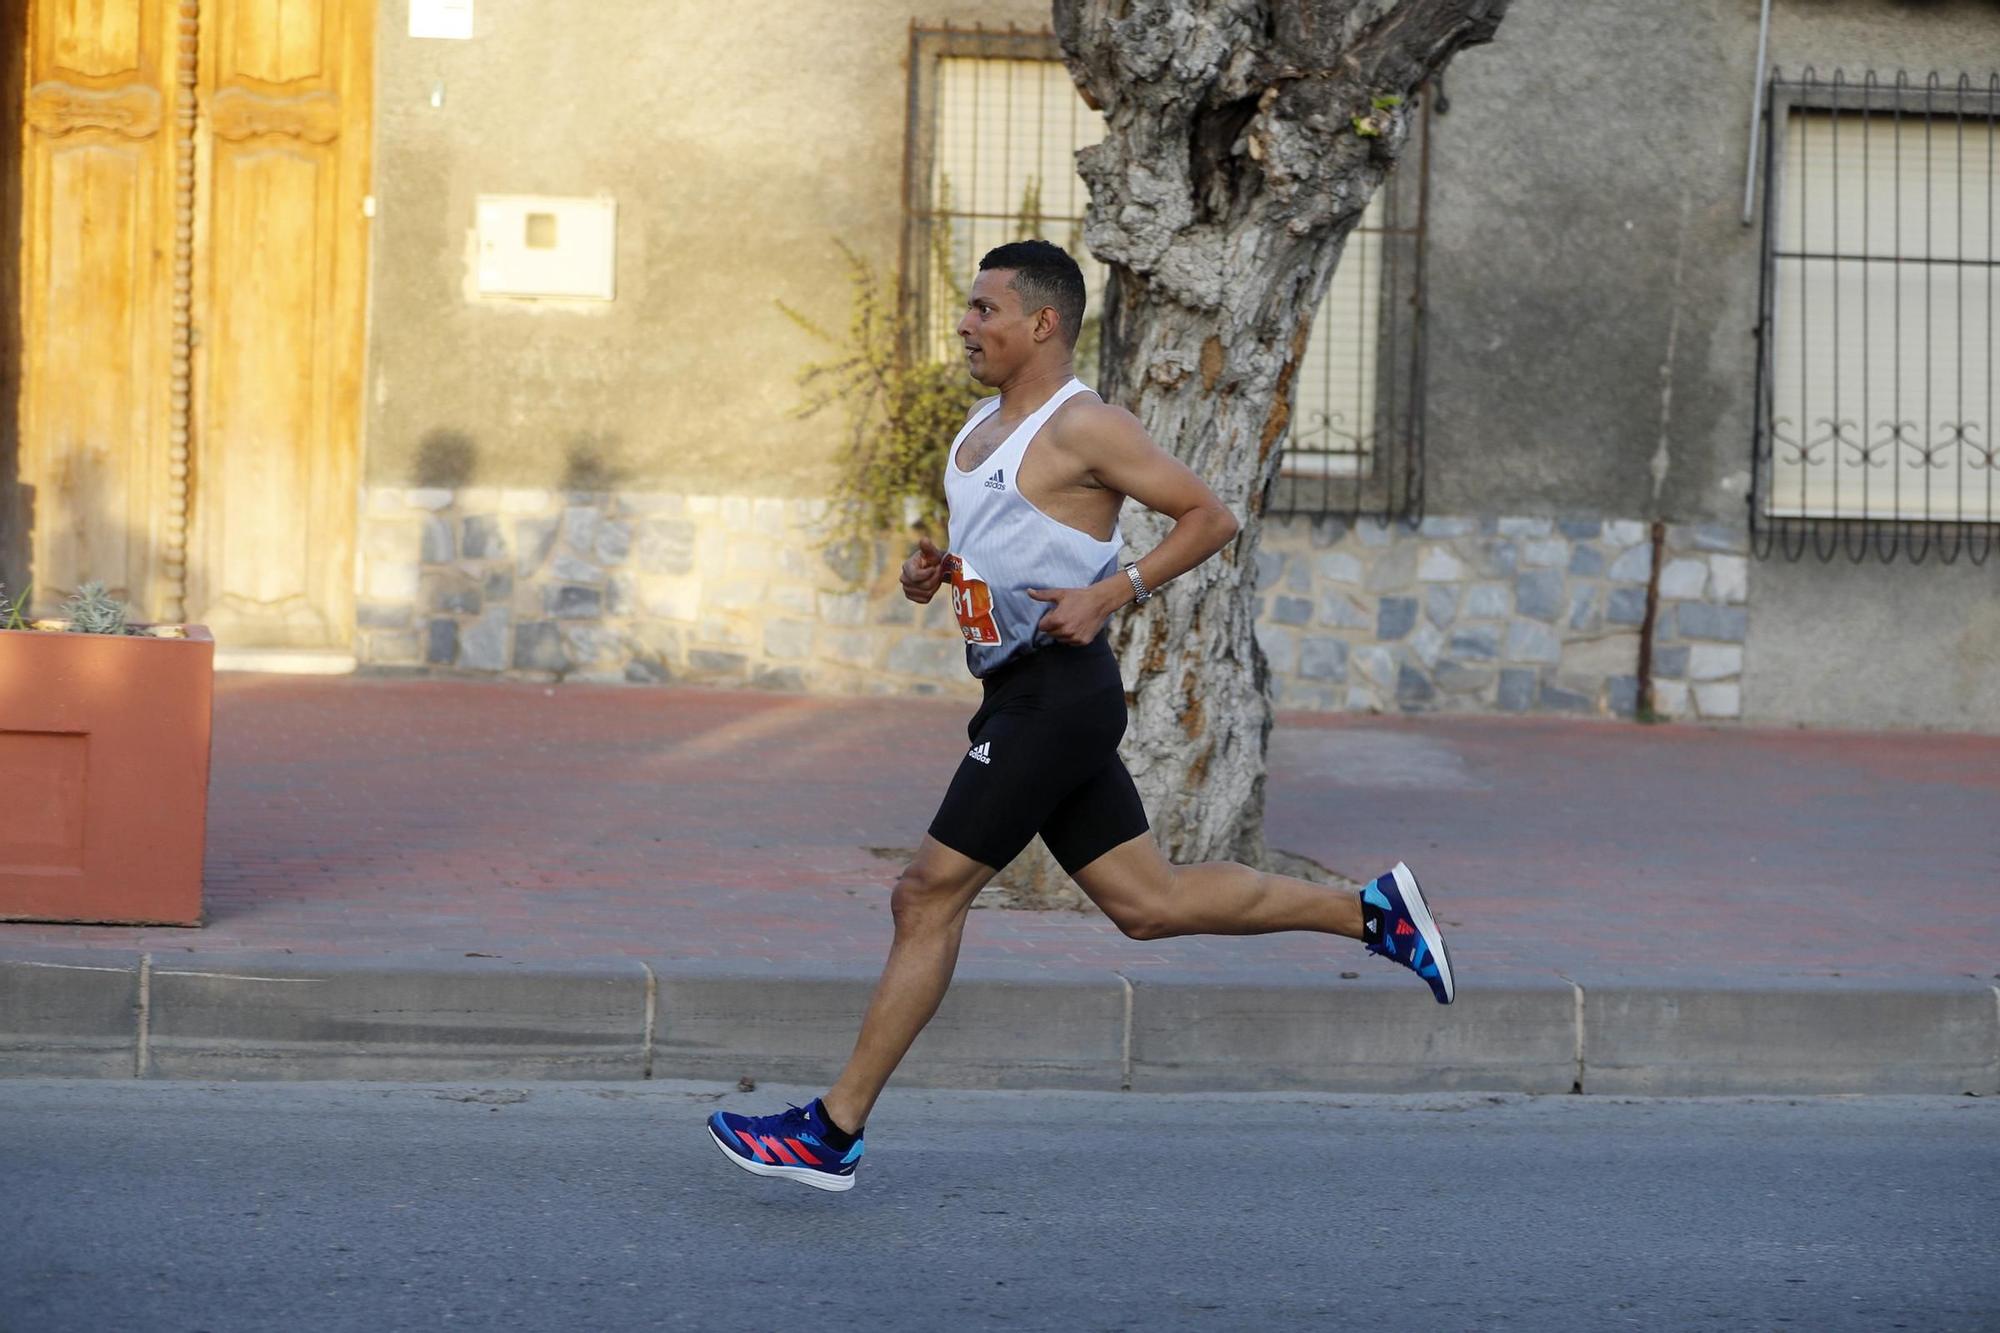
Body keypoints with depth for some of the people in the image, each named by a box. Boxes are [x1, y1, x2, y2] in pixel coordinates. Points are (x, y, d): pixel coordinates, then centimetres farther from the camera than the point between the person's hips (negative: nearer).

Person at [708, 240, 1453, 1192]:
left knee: (929, 896, -9)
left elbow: (1211, 517, -10)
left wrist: (1113, 594, -20)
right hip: (1022, 696, 10)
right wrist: (931, 572, 7)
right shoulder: (982, 427, 16)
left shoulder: (1083, 429, -11)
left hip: (1058, 693, -10)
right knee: (1149, 903, 11)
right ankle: (1373, 913, 19)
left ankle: (833, 1132, -6)